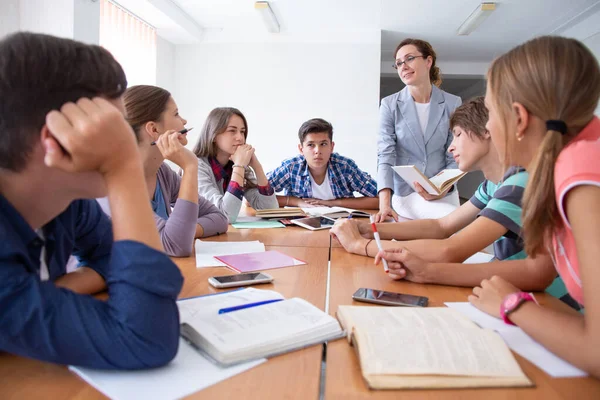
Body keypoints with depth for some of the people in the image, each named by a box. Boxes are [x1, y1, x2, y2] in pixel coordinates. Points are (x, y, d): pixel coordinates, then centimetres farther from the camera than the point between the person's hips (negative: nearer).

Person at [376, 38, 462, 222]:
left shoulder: (452, 104, 0)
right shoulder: (390, 105, -2)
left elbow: (454, 156, 1)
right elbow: (385, 155, -10)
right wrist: (384, 203, -23)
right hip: (403, 195, -2)